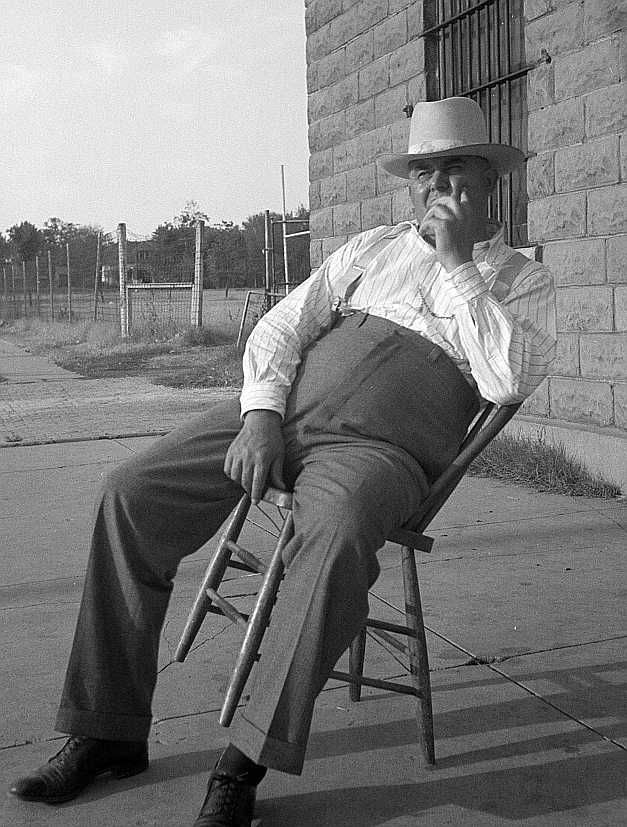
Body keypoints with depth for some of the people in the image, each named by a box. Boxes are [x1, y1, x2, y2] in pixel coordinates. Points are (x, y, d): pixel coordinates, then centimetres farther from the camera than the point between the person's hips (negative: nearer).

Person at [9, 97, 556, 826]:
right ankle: (107, 731, -5)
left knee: (337, 532, -39)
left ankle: (245, 764, -26)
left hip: (380, 447, -4)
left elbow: (509, 380, -8)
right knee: (132, 494, -15)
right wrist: (260, 417, -5)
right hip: (282, 408, 4)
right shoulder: (373, 249, 23)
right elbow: (282, 325, 14)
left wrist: (457, 263, -6)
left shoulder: (521, 281, 12)